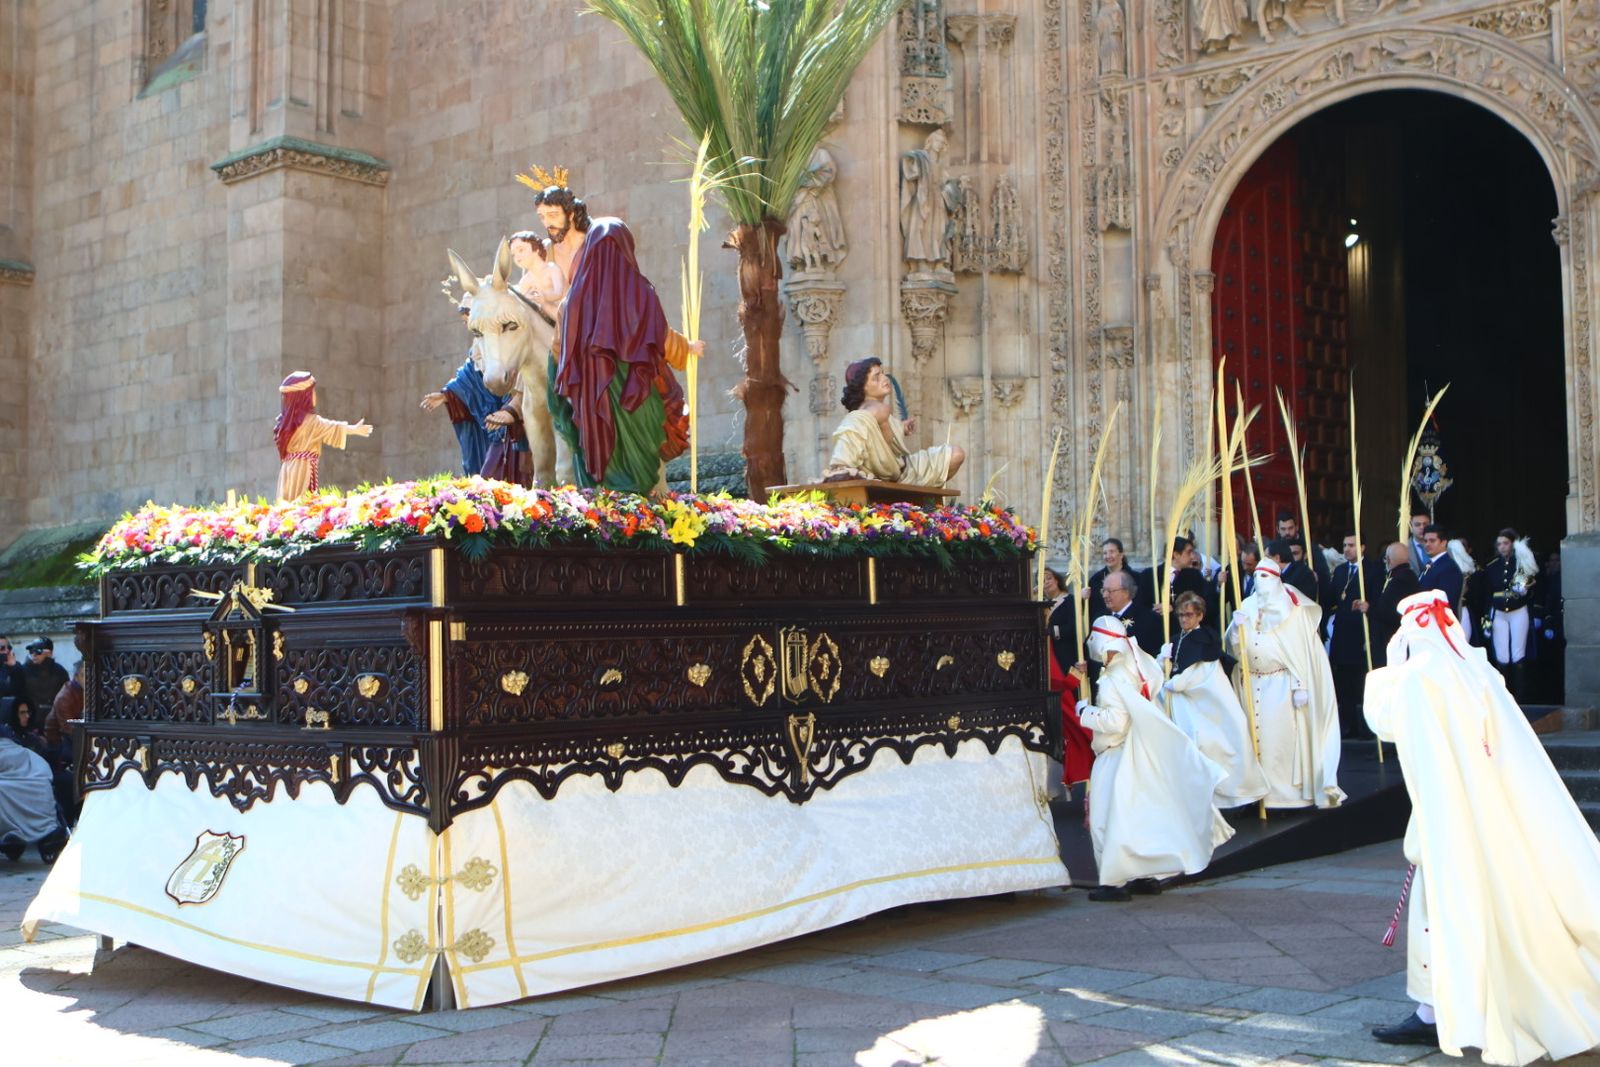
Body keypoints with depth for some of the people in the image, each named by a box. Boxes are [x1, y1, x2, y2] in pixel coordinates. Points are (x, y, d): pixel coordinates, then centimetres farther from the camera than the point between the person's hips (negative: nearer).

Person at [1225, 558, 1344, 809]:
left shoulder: (1291, 609, -1)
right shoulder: (1248, 607, 10)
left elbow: (1302, 650, -6)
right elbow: (1234, 648, 7)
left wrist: (1301, 686, -12)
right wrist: (1237, 626, -13)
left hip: (1282, 684, -4)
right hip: (1253, 684, 4)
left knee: (1282, 734, -9)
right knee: (1257, 734, 0)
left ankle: (1289, 789, -1)